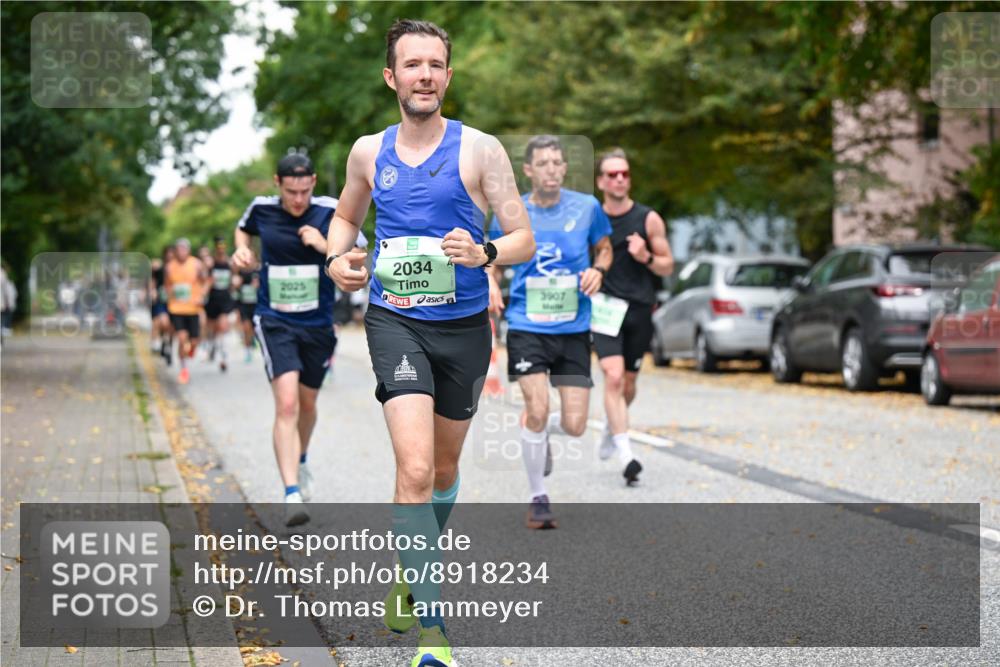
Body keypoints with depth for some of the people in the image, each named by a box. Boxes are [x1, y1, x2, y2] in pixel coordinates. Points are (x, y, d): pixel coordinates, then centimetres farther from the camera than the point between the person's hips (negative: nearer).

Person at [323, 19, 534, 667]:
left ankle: (414, 574, 46)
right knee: (415, 469, -18)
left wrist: (483, 253, -26)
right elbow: (347, 216, 23)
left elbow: (525, 239, -4)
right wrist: (339, 259, 1)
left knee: (445, 468, 18)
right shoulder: (369, 151, 4)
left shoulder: (480, 149, -4)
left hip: (463, 326, 1)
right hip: (395, 321, -1)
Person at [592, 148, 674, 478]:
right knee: (613, 376, -19)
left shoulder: (649, 219, 0)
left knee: (628, 383, 13)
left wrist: (646, 257, -16)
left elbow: (667, 267, 3)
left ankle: (611, 429, 43)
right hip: (606, 308, -1)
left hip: (640, 310, 1)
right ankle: (625, 452, -21)